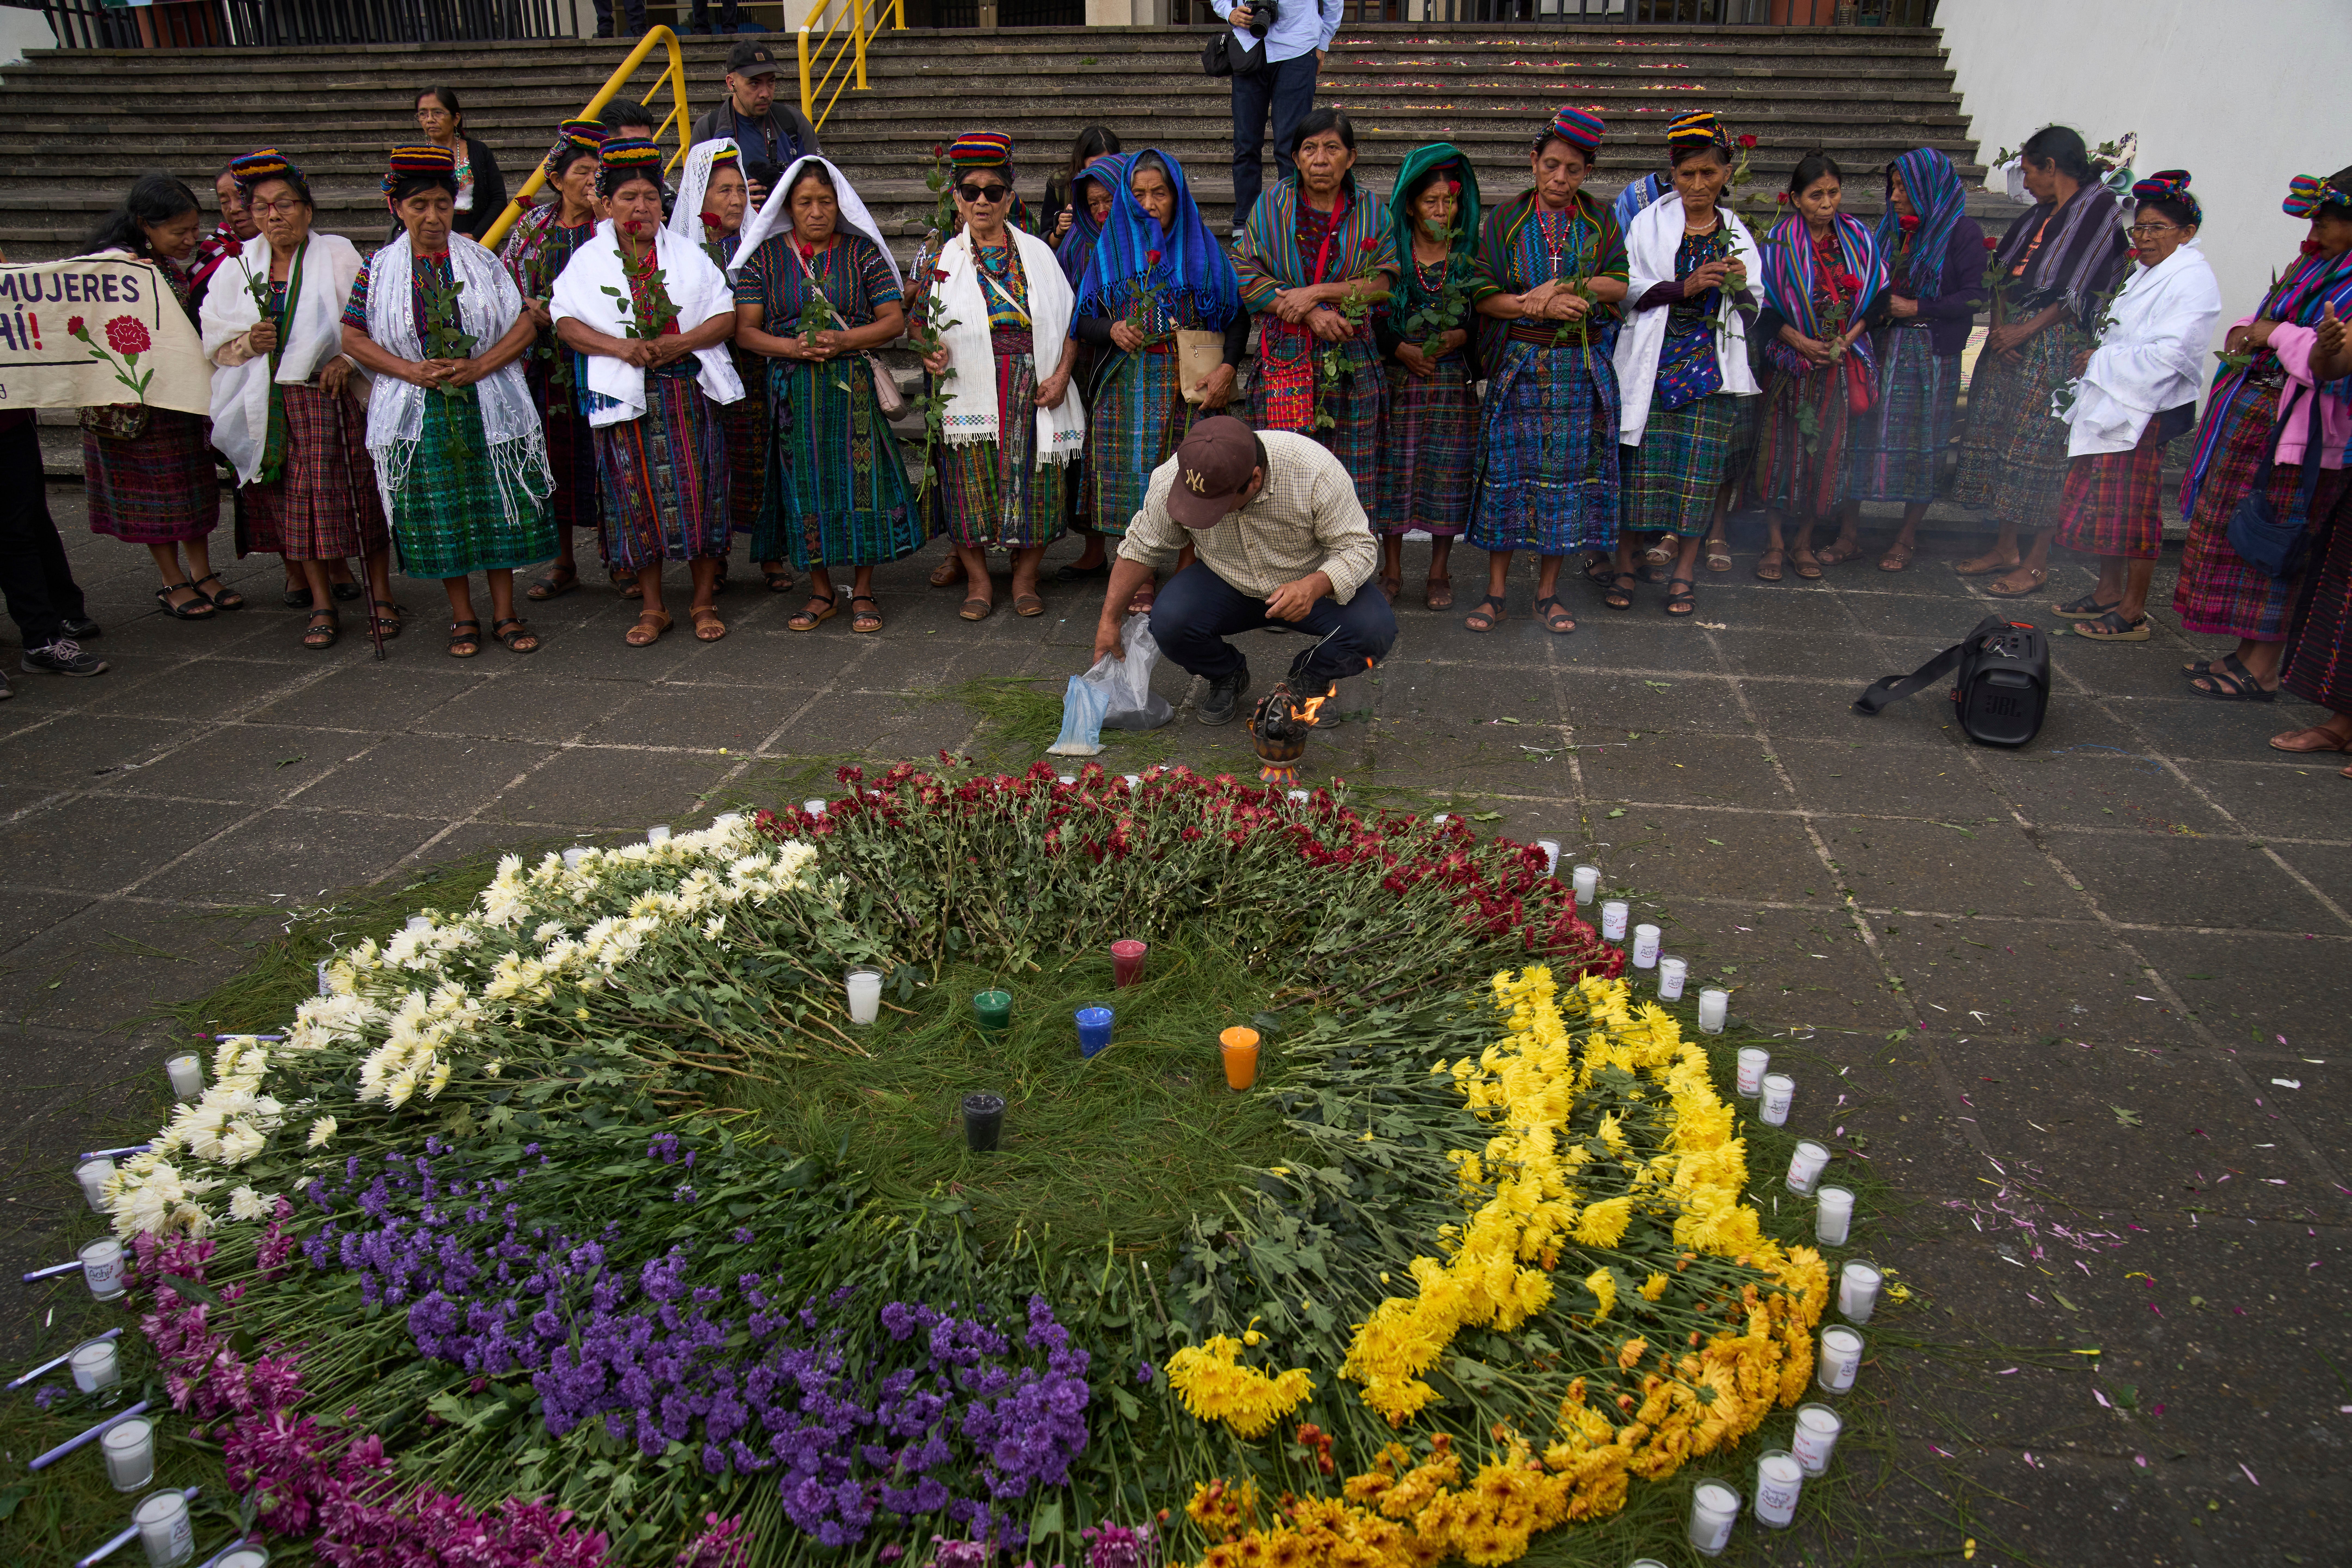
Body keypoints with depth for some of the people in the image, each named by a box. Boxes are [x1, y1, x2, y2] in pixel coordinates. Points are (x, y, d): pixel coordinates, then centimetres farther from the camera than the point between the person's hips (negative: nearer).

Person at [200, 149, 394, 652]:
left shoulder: (338, 257, 0)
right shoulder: (238, 267, 11)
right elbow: (215, 339, 13)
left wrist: (347, 359, -17)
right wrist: (248, 343, -8)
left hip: (332, 396, -3)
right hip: (269, 403, 3)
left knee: (358, 492, -6)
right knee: (293, 500, 3)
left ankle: (380, 593, 7)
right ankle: (322, 605, 10)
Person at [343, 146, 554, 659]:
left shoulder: (482, 261, 3)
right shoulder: (380, 268, 4)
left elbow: (525, 325, 0)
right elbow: (353, 337, 5)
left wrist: (477, 366, -13)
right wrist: (411, 370, -10)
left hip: (487, 406, 0)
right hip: (418, 413, 0)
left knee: (499, 506, 1)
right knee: (439, 515, 3)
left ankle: (505, 614, 12)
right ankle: (463, 617, 15)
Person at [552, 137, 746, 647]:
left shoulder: (689, 255, 8)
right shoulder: (588, 261, 7)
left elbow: (727, 317, 2)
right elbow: (565, 321, 1)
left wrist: (678, 343, -13)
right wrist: (621, 347, -14)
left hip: (688, 390, 0)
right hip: (624, 395, 0)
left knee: (698, 494, -2)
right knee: (639, 499, 2)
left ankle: (704, 603, 9)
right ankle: (651, 608, 11)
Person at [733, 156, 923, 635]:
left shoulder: (863, 251, 5)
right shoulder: (764, 257, 7)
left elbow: (894, 320, 0)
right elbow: (744, 329, 2)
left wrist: (844, 340, -15)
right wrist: (792, 348, -15)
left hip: (853, 386, -1)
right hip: (791, 390, 1)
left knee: (860, 480, -5)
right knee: (803, 484, 2)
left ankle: (863, 592, 7)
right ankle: (821, 592, 15)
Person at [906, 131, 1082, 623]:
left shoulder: (1037, 252, 9)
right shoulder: (942, 258, 8)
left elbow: (1070, 322, 9)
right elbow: (918, 321, 12)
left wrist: (1061, 375, -5)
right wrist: (929, 352, -10)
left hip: (1033, 393, 1)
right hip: (970, 393, 0)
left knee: (1033, 484, 1)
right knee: (971, 485, -1)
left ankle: (1026, 580, 15)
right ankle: (978, 582, 13)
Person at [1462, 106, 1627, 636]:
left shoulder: (1600, 221, 8)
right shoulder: (1506, 219, 4)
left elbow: (1622, 284, -2)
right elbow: (1483, 293, -4)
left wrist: (1562, 287, -14)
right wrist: (1541, 306, -17)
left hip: (1581, 368, 1)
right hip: (1518, 365, -1)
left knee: (1568, 472, 2)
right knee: (1508, 470, -1)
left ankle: (1548, 591, 13)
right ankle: (1495, 591, 9)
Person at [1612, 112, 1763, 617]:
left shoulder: (1738, 235, 14)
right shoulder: (1649, 223, 5)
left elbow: (1752, 313, 15)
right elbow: (1626, 288, -4)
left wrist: (1740, 287, -7)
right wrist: (1684, 287, -15)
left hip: (1713, 366, 2)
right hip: (1653, 364, -2)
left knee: (1700, 467, 0)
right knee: (1643, 462, -4)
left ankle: (1684, 573, 7)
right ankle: (1624, 562, 7)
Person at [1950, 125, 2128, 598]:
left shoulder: (2100, 208, -8)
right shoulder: (2042, 213, 16)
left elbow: (2081, 291, -14)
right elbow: (2004, 270, 12)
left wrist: (2025, 330, -15)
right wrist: (1999, 325, -3)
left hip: (2057, 345, -8)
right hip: (2011, 339, 8)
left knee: (2039, 447, -6)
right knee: (2000, 439, 9)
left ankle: (2038, 562, 2)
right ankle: (2006, 548, 19)